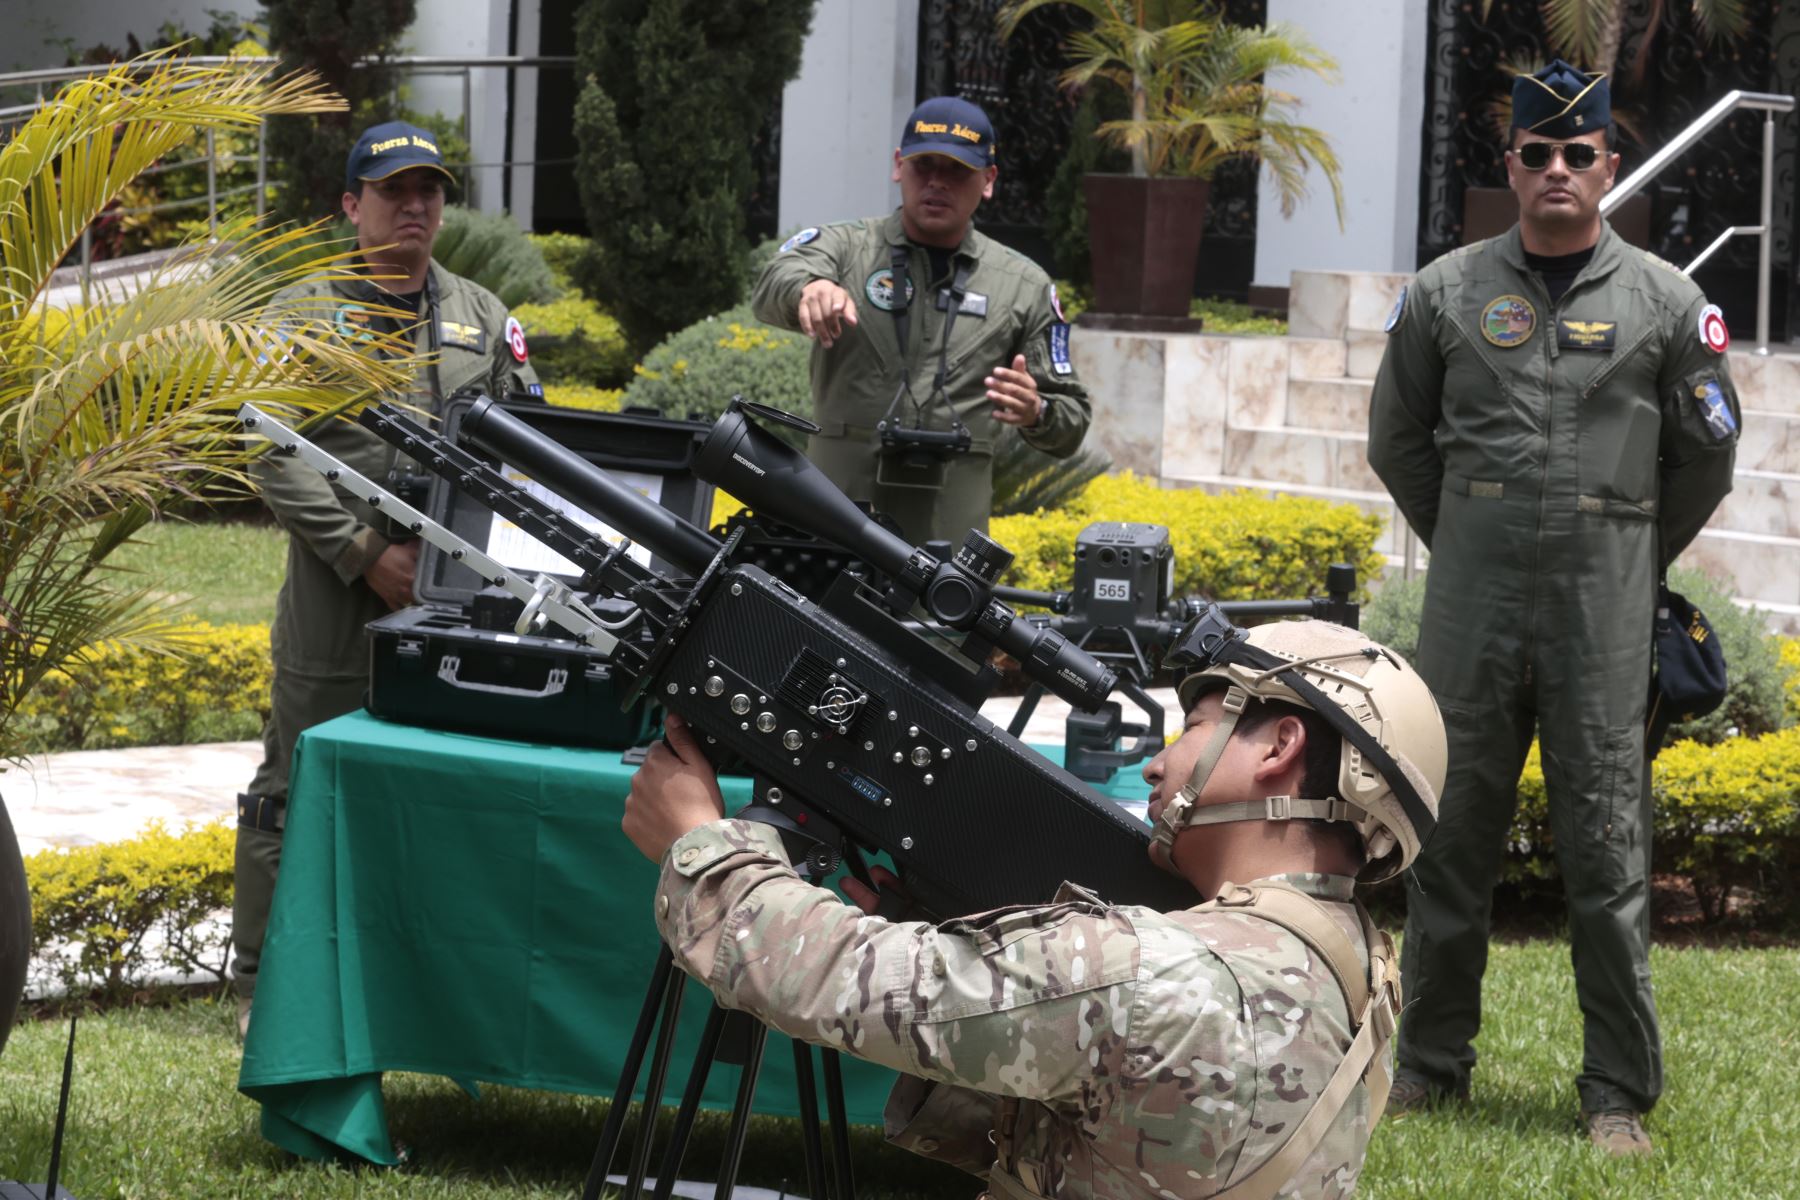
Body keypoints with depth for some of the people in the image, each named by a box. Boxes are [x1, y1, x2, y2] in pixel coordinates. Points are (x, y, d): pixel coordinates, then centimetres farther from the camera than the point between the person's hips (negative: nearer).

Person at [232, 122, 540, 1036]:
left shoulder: (483, 317, 14)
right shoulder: (304, 315, 2)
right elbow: (276, 456, -5)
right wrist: (365, 552, -13)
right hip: (335, 595, -3)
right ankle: (262, 982, 7)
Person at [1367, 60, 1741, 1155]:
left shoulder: (1666, 301, 4)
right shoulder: (1447, 292, 6)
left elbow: (1705, 454, 13)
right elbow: (1399, 439, 17)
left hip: (1604, 610, -1)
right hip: (1472, 604, 2)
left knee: (1608, 849, -1)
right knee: (1452, 832, 6)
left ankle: (1620, 1095, 4)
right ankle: (1433, 1064, 17)